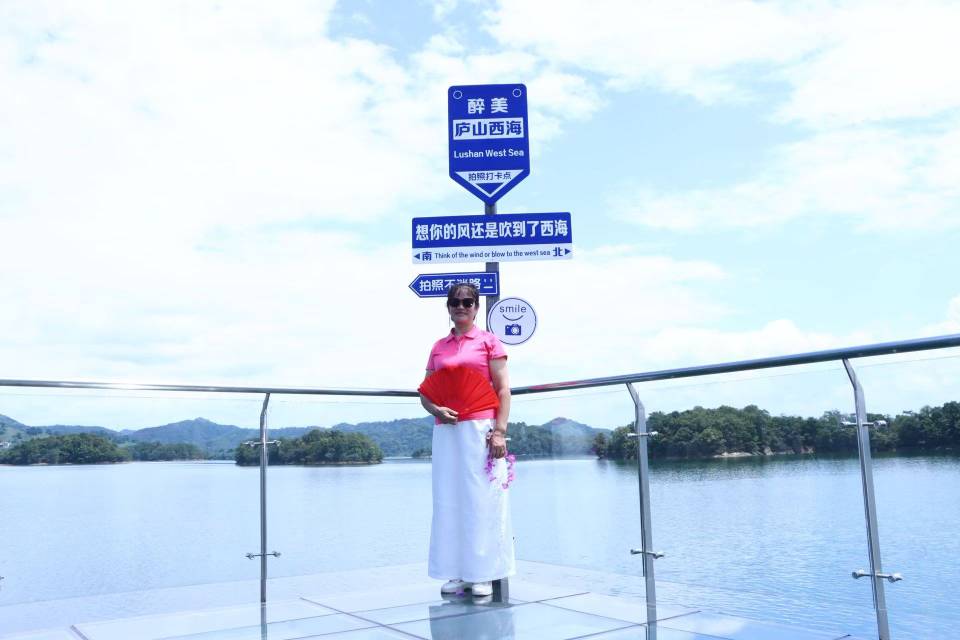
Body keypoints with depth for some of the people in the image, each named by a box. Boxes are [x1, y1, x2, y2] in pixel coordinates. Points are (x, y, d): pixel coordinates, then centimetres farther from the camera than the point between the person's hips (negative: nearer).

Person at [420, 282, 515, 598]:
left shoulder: (489, 341, 5)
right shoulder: (439, 347, 15)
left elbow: (503, 390, -1)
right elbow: (425, 393, 15)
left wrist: (499, 431, -11)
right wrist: (437, 410, -7)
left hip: (481, 429, -4)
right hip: (446, 432, 4)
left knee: (482, 500, -2)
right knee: (449, 501, 3)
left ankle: (484, 575, 5)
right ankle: (456, 573, 11)